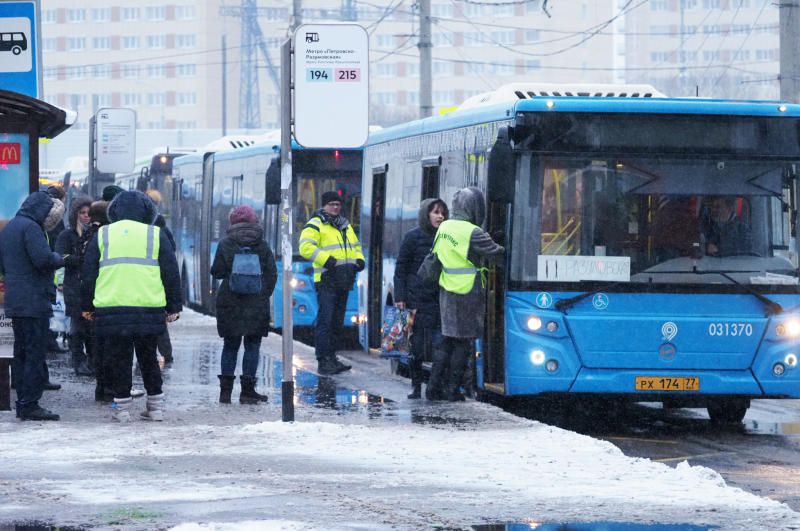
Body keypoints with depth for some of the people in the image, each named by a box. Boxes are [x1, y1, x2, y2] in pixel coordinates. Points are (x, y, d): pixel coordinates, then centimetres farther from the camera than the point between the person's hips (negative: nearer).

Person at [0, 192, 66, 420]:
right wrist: (59, 259, -4)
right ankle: (29, 405, -7)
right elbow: (44, 259, -24)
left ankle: (23, 403, 15)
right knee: (35, 355, -6)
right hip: (34, 302, -9)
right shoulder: (30, 228, -13)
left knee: (21, 354, 12)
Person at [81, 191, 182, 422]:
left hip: (111, 309, 0)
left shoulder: (102, 236, 9)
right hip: (149, 311, 0)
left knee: (120, 358, 6)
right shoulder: (156, 236, 7)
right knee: (148, 357, 13)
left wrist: (87, 306, 17)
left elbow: (88, 274, 10)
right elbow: (171, 275, 6)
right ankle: (156, 406, 15)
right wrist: (173, 307, 12)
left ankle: (122, 407, 5)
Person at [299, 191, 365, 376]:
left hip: (343, 280, 8)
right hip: (326, 279, -8)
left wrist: (359, 260, 7)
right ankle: (323, 361, -11)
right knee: (325, 320, -10)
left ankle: (331, 357, 19)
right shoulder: (315, 225, -5)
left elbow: (356, 247, 29)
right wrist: (327, 260, -23)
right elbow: (305, 247, -16)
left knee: (338, 321, 12)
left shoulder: (346, 226, 20)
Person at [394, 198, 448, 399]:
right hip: (418, 298, -3)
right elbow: (401, 268, 0)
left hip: (439, 298, 3)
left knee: (440, 343, -8)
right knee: (417, 343, 0)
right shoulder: (413, 237, 1)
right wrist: (400, 296, -7)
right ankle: (416, 385, 9)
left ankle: (436, 385, -3)